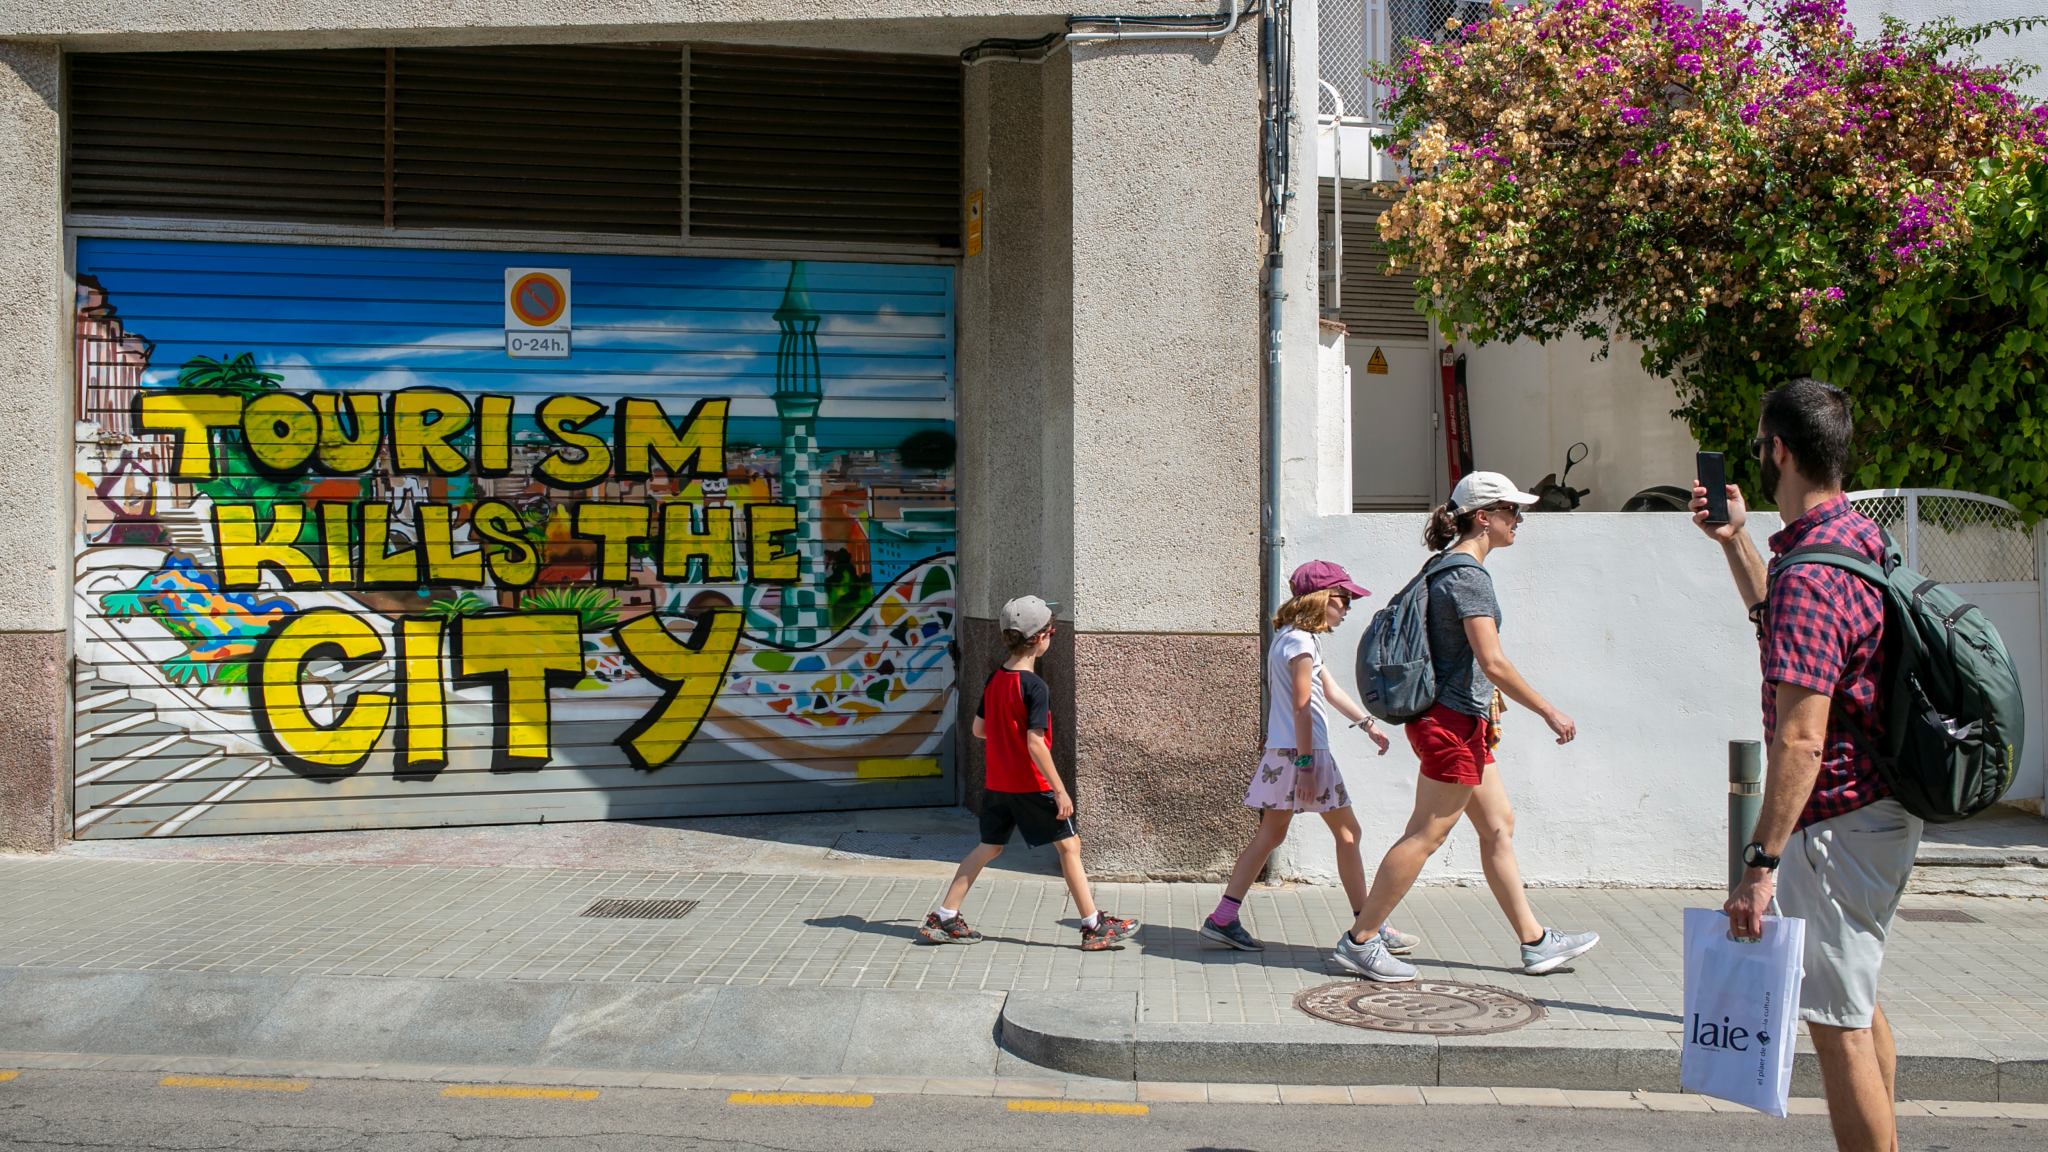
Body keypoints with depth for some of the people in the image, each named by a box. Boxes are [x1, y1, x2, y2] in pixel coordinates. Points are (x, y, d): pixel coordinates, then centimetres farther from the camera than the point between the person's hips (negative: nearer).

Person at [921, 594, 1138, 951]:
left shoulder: (994, 680, 5)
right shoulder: (1034, 687, -18)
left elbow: (979, 729, 12)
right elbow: (1035, 744, -23)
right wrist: (1060, 790, -19)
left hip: (997, 784, 7)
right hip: (1031, 784, -7)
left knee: (989, 847, 16)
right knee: (1069, 845, 3)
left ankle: (943, 919, 15)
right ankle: (1094, 927, 6)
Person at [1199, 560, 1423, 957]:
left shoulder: (1292, 637, 17)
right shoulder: (1300, 641, -14)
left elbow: (1330, 689, 23)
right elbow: (1302, 707, -18)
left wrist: (1367, 723, 24)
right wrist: (1306, 766, -19)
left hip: (1281, 753, 10)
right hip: (1302, 751, -10)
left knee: (1271, 834, 10)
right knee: (1347, 832, 0)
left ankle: (1223, 917, 9)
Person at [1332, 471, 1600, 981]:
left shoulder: (1445, 566, 14)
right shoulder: (1468, 576, -17)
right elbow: (1493, 662, -22)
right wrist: (1550, 713, -15)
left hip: (1458, 723, 10)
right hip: (1453, 722, -10)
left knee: (1499, 825, 14)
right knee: (1427, 834, -4)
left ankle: (1535, 941, 21)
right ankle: (1360, 940, 1)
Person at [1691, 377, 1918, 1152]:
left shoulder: (1809, 573, -24)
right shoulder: (1861, 536, 8)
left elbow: (1800, 738, -28)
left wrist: (1761, 865, -27)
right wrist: (1734, 542, 24)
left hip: (1839, 824, -11)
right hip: (1887, 805, 11)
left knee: (1837, 1024, -2)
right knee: (1857, 1005, 24)